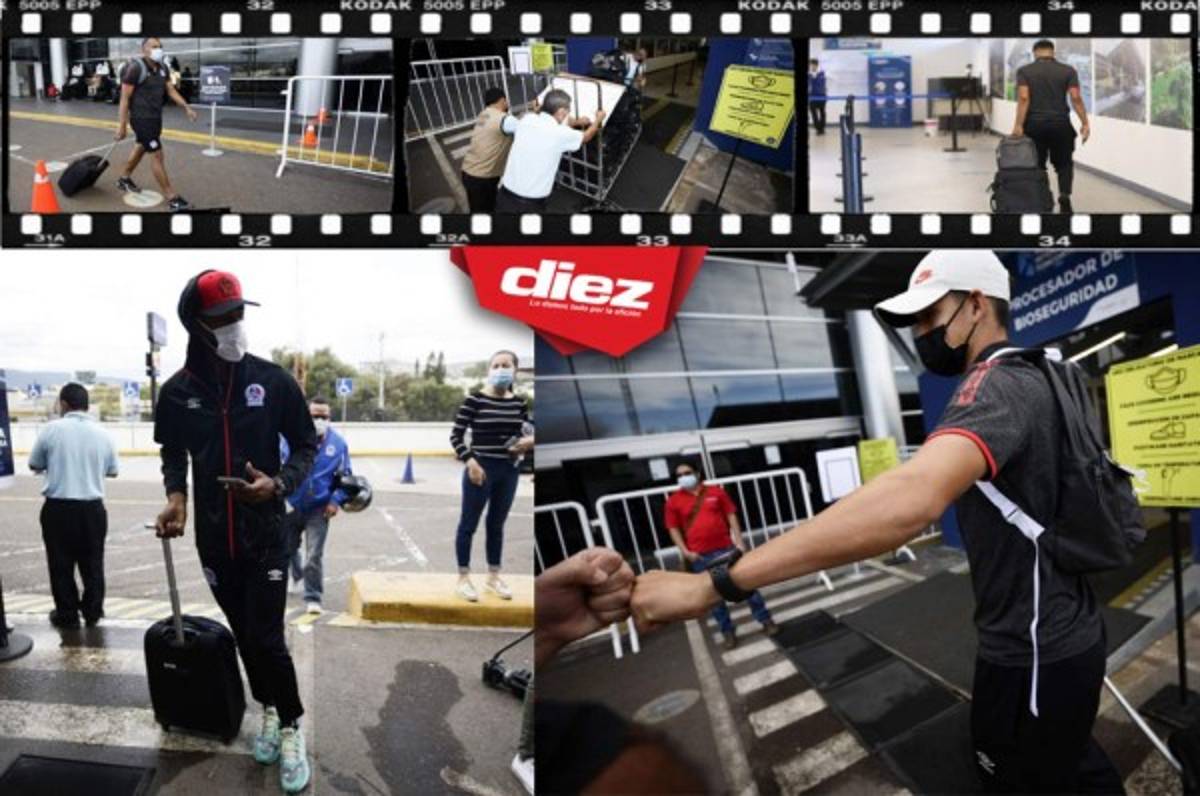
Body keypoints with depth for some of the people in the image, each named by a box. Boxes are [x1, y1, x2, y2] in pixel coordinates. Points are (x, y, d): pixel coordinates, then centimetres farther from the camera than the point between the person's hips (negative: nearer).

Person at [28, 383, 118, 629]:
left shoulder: (52, 429, -6)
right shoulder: (102, 434, 1)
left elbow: (34, 465, 4)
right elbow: (112, 471, 11)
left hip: (58, 507, -2)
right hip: (92, 508, 2)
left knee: (61, 564, 10)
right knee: (92, 563, 13)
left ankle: (67, 614, 15)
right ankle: (92, 611, 19)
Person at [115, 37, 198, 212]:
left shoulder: (163, 68, 5)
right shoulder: (135, 69, -17)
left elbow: (172, 91, 10)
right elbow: (125, 99, -15)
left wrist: (187, 108, -5)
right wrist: (122, 126, -15)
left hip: (156, 117, 9)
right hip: (141, 118, -9)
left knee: (141, 148, 25)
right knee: (157, 155, -9)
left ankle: (124, 178, 48)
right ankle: (172, 199, -8)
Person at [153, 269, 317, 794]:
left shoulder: (273, 381, -10)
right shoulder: (177, 392, -4)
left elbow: (306, 445, -1)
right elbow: (173, 453, 12)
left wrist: (279, 483, -19)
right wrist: (176, 495, -7)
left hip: (266, 533, -3)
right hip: (213, 538, 3)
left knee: (267, 638, -5)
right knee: (243, 633, 16)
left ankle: (291, 725, 15)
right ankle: (268, 709, 36)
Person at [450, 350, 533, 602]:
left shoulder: (519, 403, 4)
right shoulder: (475, 400, -10)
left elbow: (526, 434, 15)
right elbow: (456, 435, -8)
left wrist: (529, 441, -8)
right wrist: (469, 461, -20)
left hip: (509, 471, 5)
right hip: (481, 469, -4)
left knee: (496, 524, 16)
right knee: (469, 524, 4)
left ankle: (494, 576, 28)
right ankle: (464, 578, 16)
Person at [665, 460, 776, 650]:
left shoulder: (716, 491, 5)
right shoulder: (674, 501, 2)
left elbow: (731, 516, 6)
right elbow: (673, 529, 3)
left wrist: (739, 541, -2)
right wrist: (686, 552, -7)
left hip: (726, 549, 0)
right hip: (700, 556, 0)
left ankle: (766, 621, 19)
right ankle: (728, 632, 17)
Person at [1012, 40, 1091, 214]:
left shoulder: (1024, 71, 1)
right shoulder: (1068, 70, 3)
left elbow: (1023, 98, -13)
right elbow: (1075, 97, -7)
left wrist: (1018, 125, -15)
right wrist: (1085, 123, -5)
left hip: (1034, 126, 0)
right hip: (1060, 125, 0)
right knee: (1064, 164, 14)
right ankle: (1065, 196, -7)